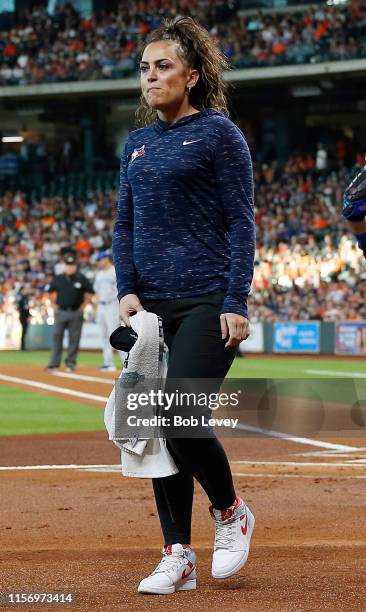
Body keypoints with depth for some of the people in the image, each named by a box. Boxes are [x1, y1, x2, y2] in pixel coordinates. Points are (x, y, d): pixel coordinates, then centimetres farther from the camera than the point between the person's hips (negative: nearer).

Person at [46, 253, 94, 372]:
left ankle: (70, 363, 9)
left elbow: (89, 294, 8)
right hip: (61, 312, 1)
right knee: (57, 337, -2)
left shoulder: (82, 279, 1)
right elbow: (49, 292, 17)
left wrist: (83, 306, 2)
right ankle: (54, 364, 0)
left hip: (76, 313, -1)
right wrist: (54, 305, 9)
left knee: (74, 339, 2)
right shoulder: (58, 279, 5)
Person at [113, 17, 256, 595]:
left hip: (208, 303, -6)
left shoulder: (219, 133, -2)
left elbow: (241, 223, -6)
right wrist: (127, 291, 3)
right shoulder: (137, 144, 16)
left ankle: (231, 512, 10)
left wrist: (236, 303, -13)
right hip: (152, 307, 7)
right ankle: (178, 557, 9)